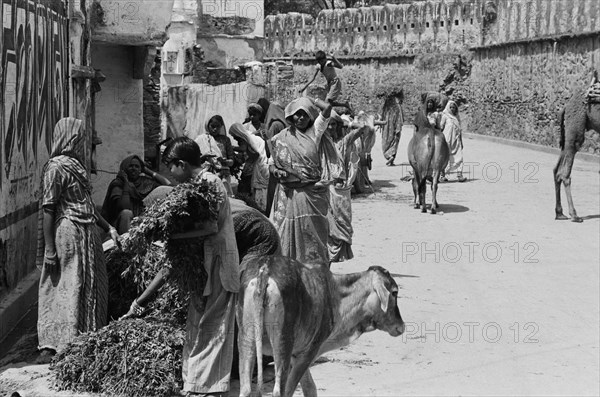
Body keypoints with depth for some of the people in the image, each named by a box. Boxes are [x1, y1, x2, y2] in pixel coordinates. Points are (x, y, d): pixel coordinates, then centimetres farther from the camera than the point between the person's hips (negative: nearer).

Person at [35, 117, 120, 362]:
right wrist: (49, 248, -19)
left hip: (86, 234, 9)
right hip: (68, 234, -9)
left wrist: (108, 227, 19)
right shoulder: (56, 168, -14)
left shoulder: (75, 165, 14)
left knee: (89, 287, 13)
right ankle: (52, 346, 2)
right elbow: (47, 210, -16)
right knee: (66, 289, -5)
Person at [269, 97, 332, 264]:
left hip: (311, 194, -1)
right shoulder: (280, 139, 6)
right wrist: (276, 171, -7)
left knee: (312, 236, 4)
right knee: (286, 237, 2)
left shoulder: (314, 133, 1)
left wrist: (312, 99, 7)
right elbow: (271, 162, 14)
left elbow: (327, 107, -9)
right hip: (288, 194, 1)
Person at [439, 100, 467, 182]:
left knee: (458, 157, -7)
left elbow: (459, 130, 19)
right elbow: (441, 127, -4)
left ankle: (459, 175, -12)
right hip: (447, 140, -4)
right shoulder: (445, 116, 1)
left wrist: (461, 142, 17)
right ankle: (442, 175, 6)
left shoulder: (457, 117, 15)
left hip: (456, 140, 4)